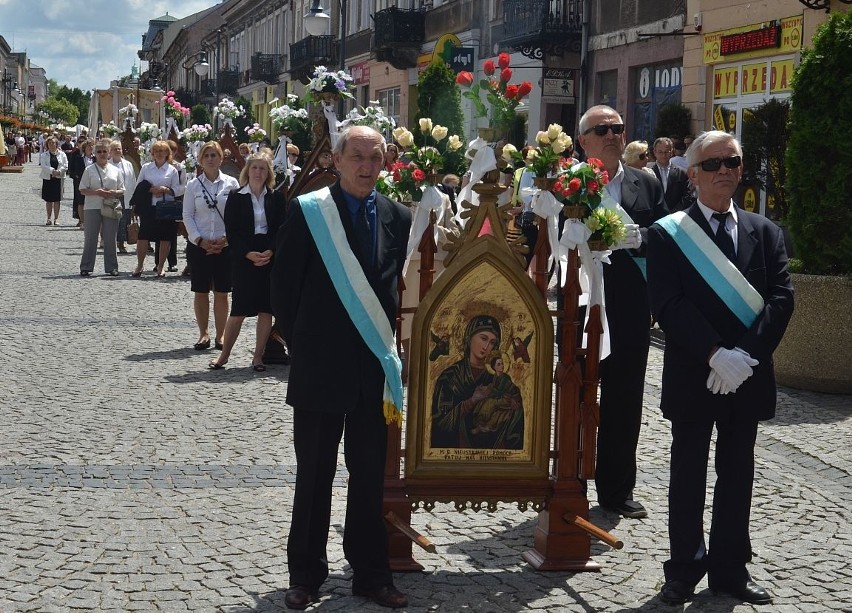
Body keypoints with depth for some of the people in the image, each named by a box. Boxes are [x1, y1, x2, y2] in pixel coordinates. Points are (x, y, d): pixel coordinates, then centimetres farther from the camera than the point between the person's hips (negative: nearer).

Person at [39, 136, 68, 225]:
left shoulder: (62, 154, 6)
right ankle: (49, 218, 14)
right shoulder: (44, 155, 4)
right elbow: (43, 165, -9)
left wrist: (59, 171, -17)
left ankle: (56, 218, 4)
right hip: (47, 178, 1)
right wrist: (52, 171, -21)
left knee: (57, 199, -1)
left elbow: (65, 165, 0)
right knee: (48, 200, 6)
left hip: (58, 178, 0)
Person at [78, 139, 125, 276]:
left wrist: (113, 193, -11)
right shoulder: (89, 170, 3)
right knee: (90, 238, 0)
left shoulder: (115, 171, 9)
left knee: (110, 239, 5)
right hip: (93, 207, -1)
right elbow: (82, 190, 0)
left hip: (111, 207, 1)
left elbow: (122, 191, 10)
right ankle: (86, 267, 6)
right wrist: (96, 192, -16)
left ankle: (111, 267, 12)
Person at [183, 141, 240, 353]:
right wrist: (200, 240, -9)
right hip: (198, 245, 1)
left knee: (221, 293, 2)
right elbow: (188, 216, 2)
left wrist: (226, 239, -9)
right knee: (200, 292, 4)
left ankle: (220, 335, 10)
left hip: (224, 246, -1)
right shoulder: (193, 185, 3)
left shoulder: (231, 184, 1)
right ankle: (203, 334, 13)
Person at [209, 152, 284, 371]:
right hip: (243, 259, -2)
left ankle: (258, 356, 10)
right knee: (238, 310, -4)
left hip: (270, 258, 2)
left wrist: (270, 252, -12)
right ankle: (224, 355, 9)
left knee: (266, 310, 1)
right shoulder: (236, 197, 2)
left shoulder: (276, 198, 6)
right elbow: (231, 232, -1)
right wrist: (249, 254, -13)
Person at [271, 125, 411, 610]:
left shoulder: (398, 217, 4)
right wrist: (300, 345, 0)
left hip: (376, 363, 3)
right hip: (320, 365, -3)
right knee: (314, 474, 6)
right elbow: (285, 286, -1)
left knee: (370, 473, 10)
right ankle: (307, 574, 17)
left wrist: (389, 339, 2)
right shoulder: (307, 212, -5)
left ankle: (371, 573, 19)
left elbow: (400, 285, 9)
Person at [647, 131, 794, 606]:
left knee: (738, 475, 10)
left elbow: (782, 299, -2)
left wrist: (745, 355, -16)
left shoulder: (766, 233, 8)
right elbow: (668, 304, -11)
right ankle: (685, 568, 16)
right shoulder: (667, 234, -1)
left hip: (749, 376, 3)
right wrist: (715, 355, -21)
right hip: (692, 376, -3)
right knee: (688, 475, 6)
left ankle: (730, 568, 20)